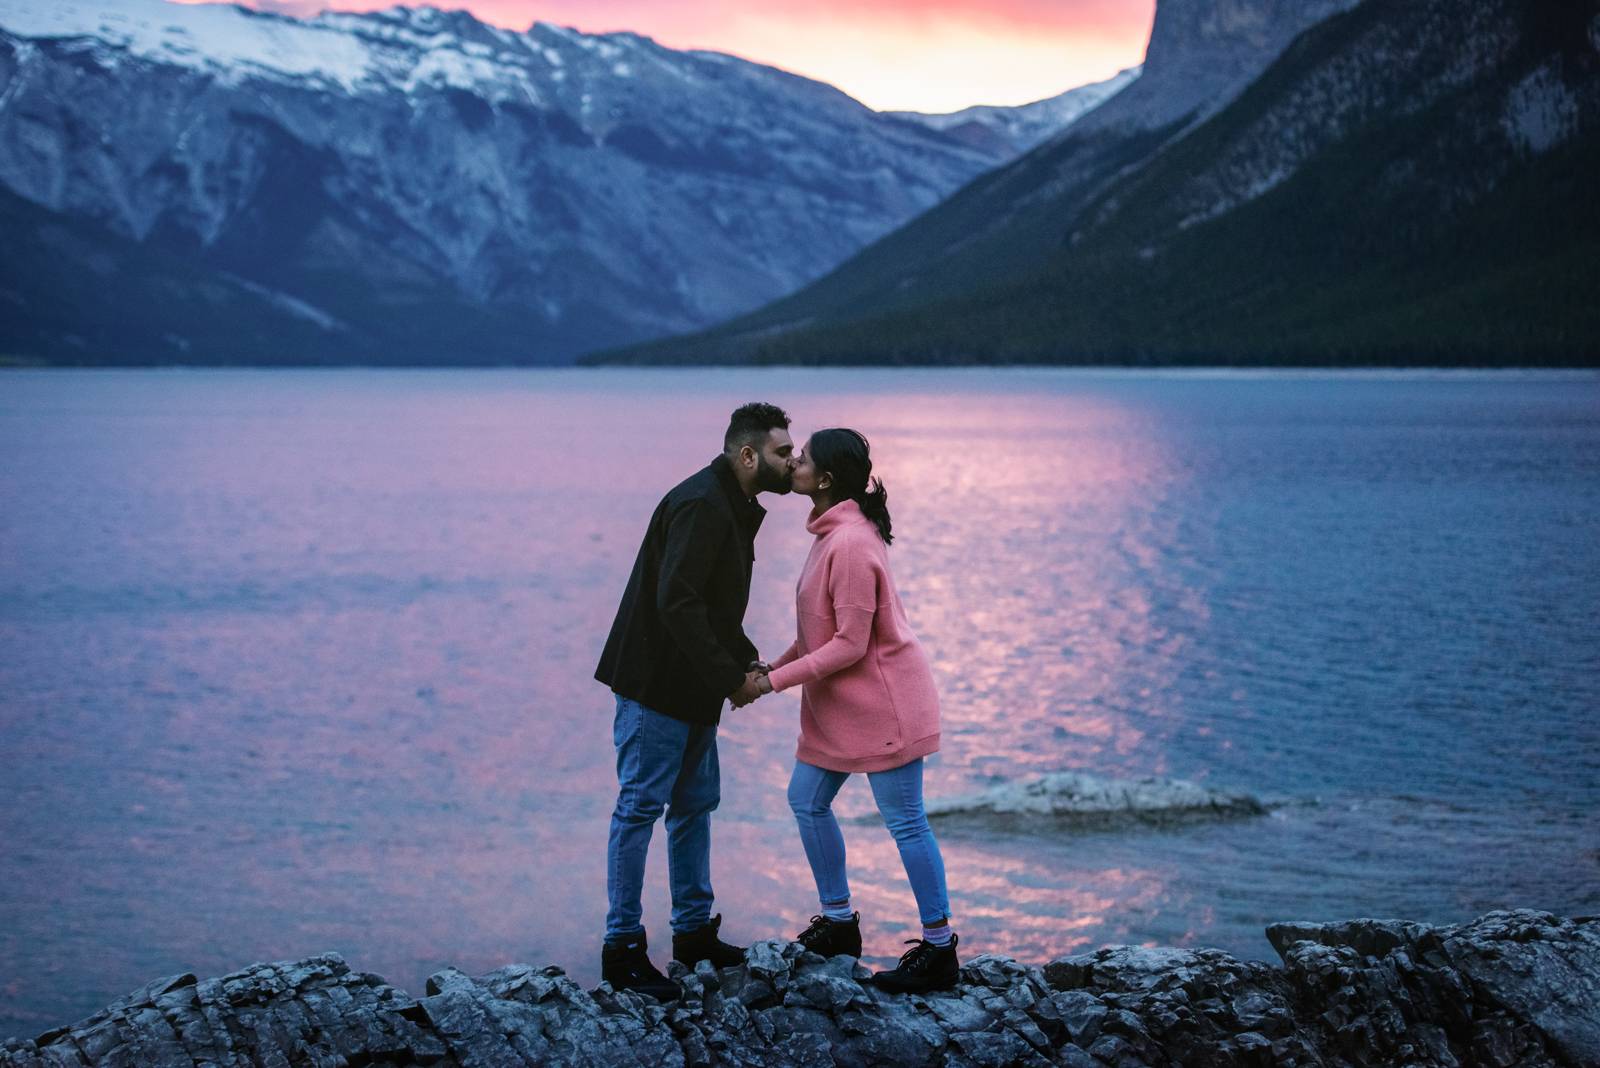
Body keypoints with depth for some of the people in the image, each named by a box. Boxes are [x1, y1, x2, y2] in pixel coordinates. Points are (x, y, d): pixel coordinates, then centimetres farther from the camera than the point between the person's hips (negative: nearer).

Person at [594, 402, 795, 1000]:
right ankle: (622, 950, 0)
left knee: (696, 804, 16)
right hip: (654, 684, -11)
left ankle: (693, 932, 26)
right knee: (640, 807, -5)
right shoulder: (700, 505, -20)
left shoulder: (734, 508, 13)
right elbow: (676, 603, -28)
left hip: (695, 689, 11)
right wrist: (733, 676, -22)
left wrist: (747, 661, 6)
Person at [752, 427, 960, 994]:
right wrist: (776, 665, 8)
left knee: (905, 820, -3)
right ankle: (838, 923, 27)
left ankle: (939, 949, 6)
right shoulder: (832, 532, 8)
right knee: (807, 801, 14)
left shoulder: (850, 544, -24)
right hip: (839, 703, 10)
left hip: (882, 701, -10)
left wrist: (775, 681, -19)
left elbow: (849, 644, -23)